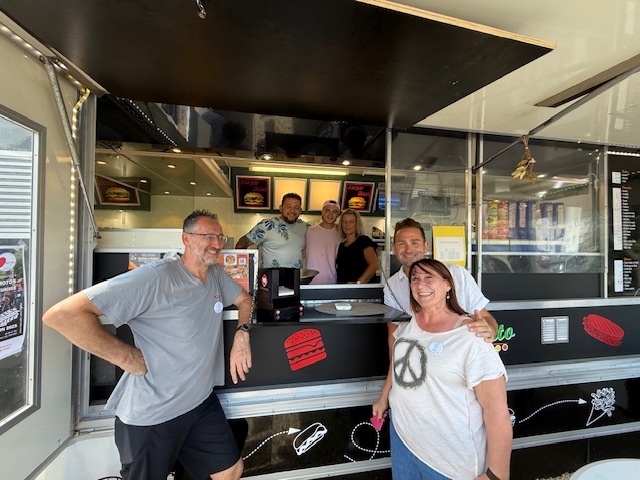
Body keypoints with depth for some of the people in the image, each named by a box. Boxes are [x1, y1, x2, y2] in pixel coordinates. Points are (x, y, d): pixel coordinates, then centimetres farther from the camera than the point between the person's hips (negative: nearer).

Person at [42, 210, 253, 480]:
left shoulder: (216, 275, -1)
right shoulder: (156, 277, -25)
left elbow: (244, 299, 15)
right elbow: (62, 314, -26)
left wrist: (242, 334, -2)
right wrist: (126, 357, -22)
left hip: (201, 402, 7)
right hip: (152, 416, -6)